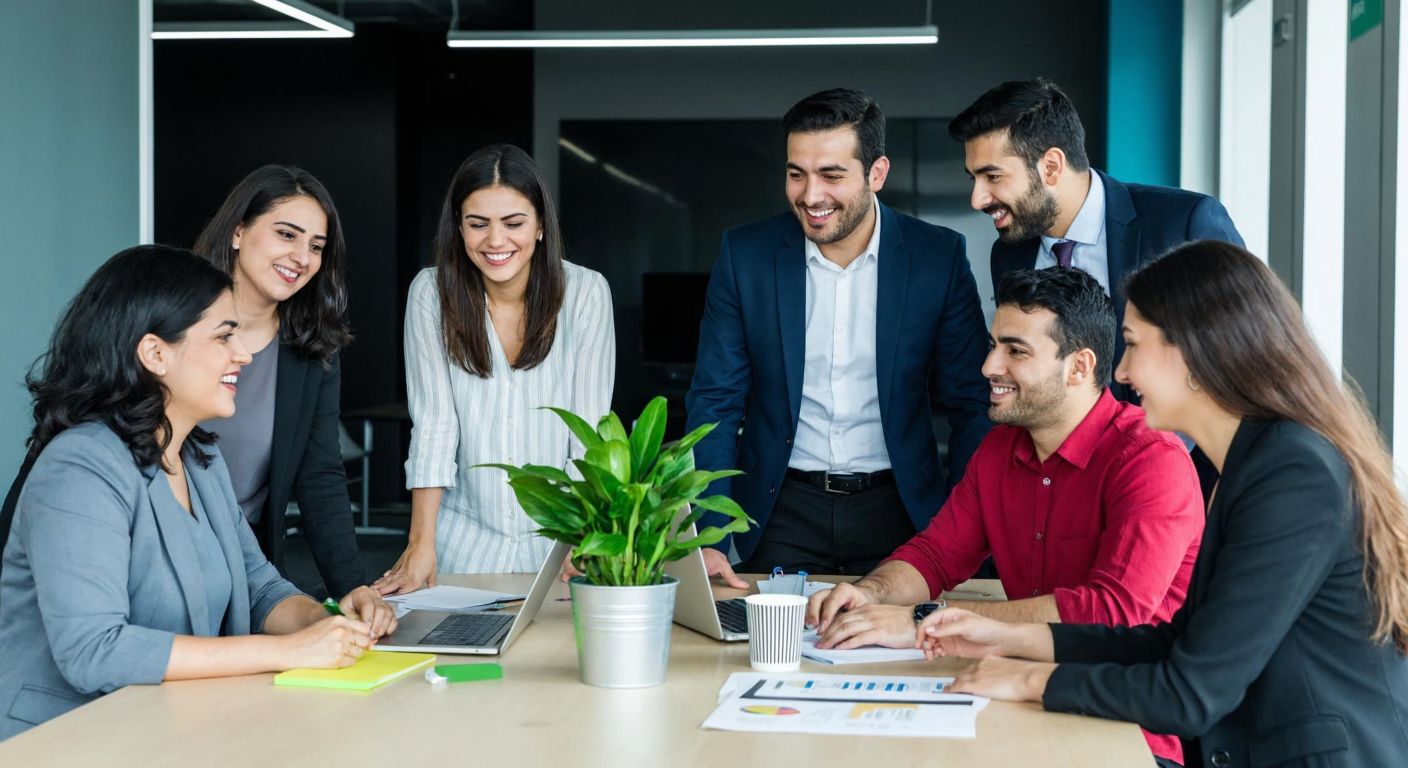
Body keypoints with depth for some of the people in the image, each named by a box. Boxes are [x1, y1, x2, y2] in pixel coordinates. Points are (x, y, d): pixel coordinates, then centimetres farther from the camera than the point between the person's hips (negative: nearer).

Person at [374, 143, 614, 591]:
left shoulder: (585, 292, -7)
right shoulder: (431, 292, -5)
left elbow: (590, 431, -8)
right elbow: (433, 424, -7)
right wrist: (421, 545, -13)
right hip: (466, 540, 0)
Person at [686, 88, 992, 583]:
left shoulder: (939, 257, -5)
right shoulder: (745, 254, -4)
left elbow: (972, 406, 0)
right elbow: (715, 402, -2)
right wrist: (709, 538, -12)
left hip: (897, 510, 0)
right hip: (783, 512, 0)